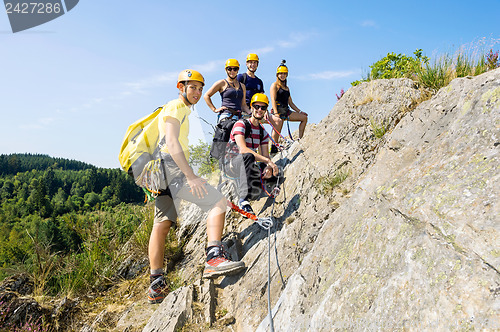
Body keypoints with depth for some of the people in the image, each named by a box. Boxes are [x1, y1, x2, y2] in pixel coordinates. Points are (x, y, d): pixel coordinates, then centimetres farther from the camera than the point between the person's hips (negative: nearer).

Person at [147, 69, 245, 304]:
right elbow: (172, 143, -18)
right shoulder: (175, 108, -4)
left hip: (165, 171, 10)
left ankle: (156, 286, 12)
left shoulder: (183, 111, 28)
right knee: (217, 202, -17)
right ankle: (214, 258, -28)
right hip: (173, 168, -10)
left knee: (162, 224, 7)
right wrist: (191, 177, -26)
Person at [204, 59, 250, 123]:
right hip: (225, 116, -5)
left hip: (238, 117, 5)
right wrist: (214, 109, 2)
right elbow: (206, 96, 10)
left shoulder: (242, 86, 23)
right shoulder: (222, 83, 10)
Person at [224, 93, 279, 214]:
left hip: (248, 165, 7)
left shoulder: (263, 133, 9)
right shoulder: (241, 124, -13)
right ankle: (244, 199, -43)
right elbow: (243, 150, -29)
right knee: (248, 156, -40)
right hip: (232, 163, -7)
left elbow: (265, 155, 2)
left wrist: (268, 167, -24)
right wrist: (268, 161, -35)